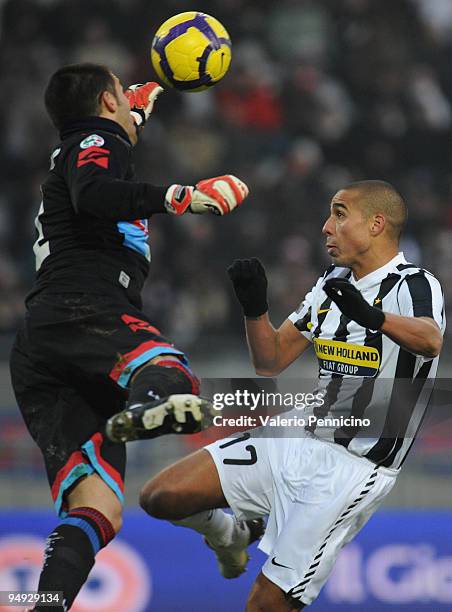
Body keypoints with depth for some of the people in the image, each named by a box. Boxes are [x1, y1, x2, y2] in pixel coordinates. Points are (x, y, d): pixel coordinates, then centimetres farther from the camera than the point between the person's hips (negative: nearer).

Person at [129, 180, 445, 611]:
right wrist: (255, 307, -4)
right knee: (160, 497, -4)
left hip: (352, 470, -7)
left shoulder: (416, 286, -13)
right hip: (296, 441, 7)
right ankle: (221, 529, 27)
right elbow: (271, 361, 16)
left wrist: (373, 317, -57)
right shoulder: (333, 283, 13)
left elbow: (430, 341, -37)